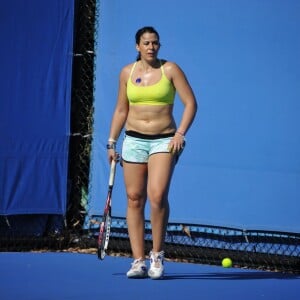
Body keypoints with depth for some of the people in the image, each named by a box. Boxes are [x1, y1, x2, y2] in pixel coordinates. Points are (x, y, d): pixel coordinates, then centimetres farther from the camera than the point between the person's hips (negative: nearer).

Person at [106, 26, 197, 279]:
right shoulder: (127, 72, 9)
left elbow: (190, 103, -1)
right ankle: (138, 261, 4)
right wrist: (112, 142, 12)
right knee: (134, 199, 0)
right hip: (134, 140, 3)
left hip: (164, 140, -3)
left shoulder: (170, 69, 0)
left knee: (158, 196, -19)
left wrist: (181, 132, -13)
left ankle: (157, 256, -3)